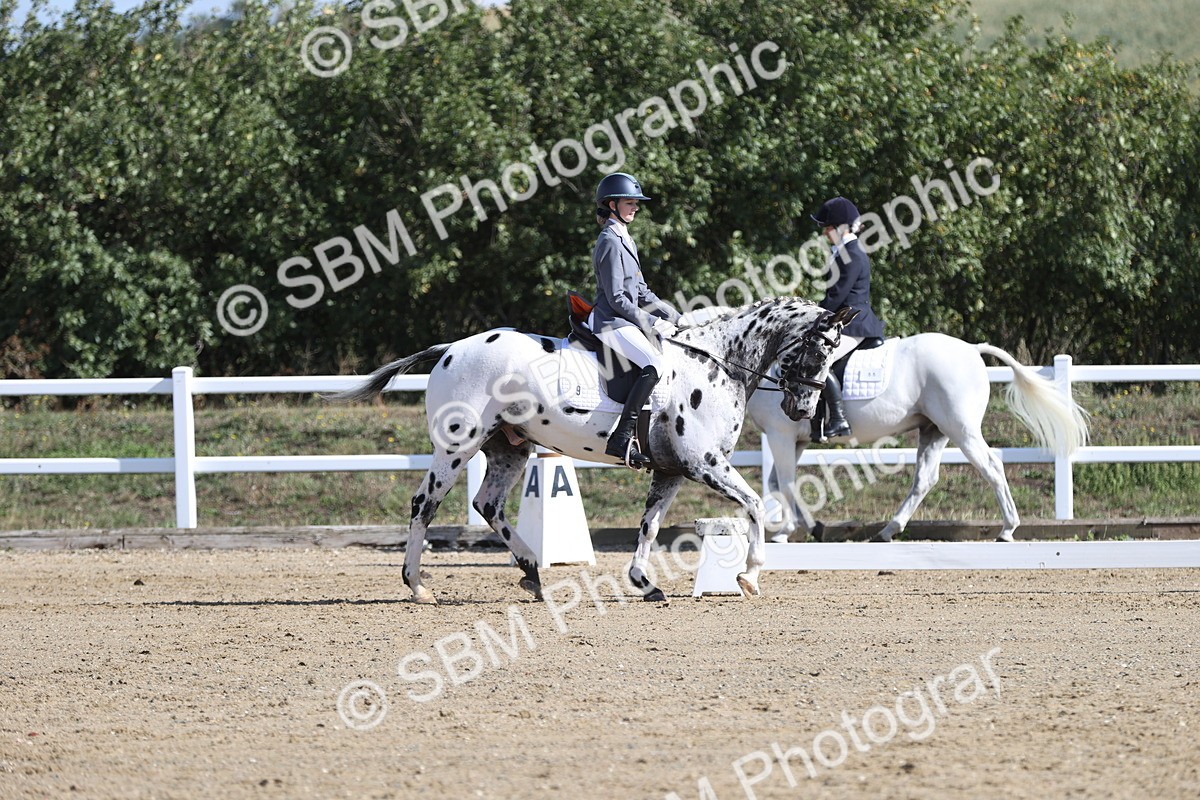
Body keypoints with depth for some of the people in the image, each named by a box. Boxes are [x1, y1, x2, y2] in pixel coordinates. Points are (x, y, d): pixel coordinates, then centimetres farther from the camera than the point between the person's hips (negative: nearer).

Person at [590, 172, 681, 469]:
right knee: (654, 363, -29)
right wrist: (652, 323, -14)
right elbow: (617, 299, -17)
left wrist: (676, 318, 12)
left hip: (625, 319, 11)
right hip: (611, 322, -11)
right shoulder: (611, 242, -12)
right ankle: (620, 440, -34)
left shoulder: (624, 240, 19)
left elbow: (641, 293, 22)